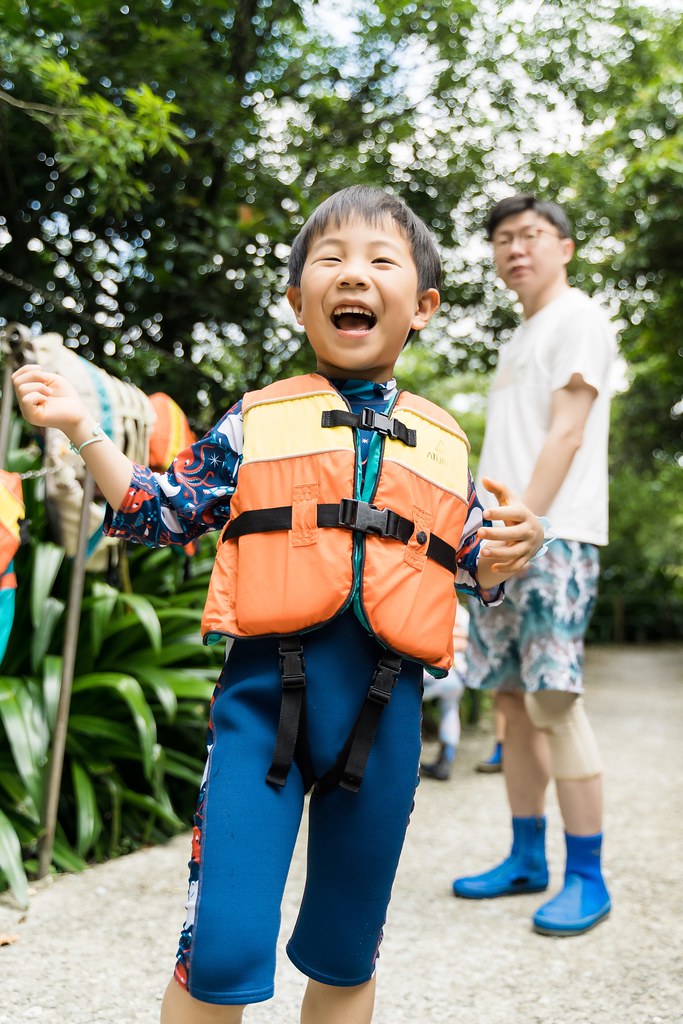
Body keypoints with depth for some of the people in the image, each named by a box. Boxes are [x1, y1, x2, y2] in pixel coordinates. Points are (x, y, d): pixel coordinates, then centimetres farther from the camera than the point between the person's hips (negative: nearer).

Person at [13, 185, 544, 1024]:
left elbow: (470, 574, 17)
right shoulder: (257, 421, 5)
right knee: (221, 953, -8)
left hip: (384, 703, 3)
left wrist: (506, 553, -4)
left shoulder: (443, 443, 11)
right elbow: (160, 512, 11)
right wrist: (80, 428, 4)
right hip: (266, 689, -2)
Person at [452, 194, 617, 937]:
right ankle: (527, 859, 18)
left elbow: (566, 436, -12)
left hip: (553, 538, -8)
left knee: (553, 701, -11)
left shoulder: (578, 318, -1)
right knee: (513, 702, 8)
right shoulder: (518, 338, 23)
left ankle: (586, 878, -1)